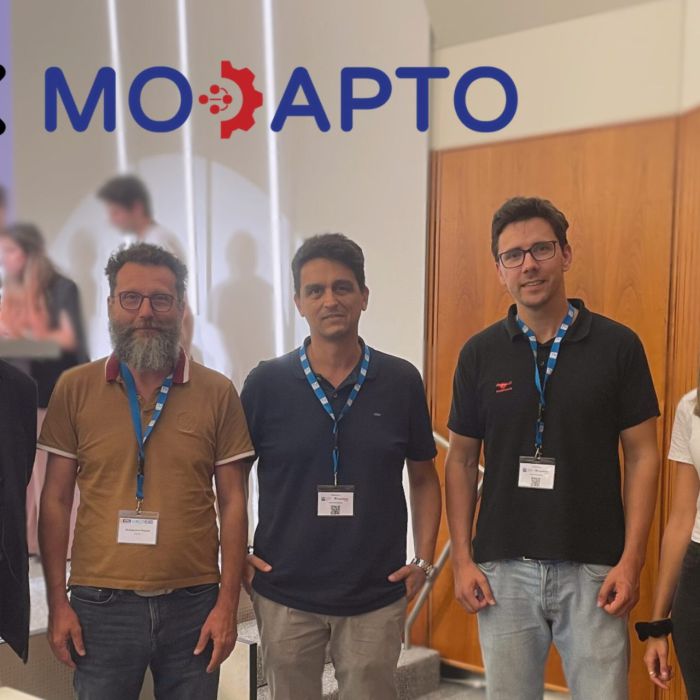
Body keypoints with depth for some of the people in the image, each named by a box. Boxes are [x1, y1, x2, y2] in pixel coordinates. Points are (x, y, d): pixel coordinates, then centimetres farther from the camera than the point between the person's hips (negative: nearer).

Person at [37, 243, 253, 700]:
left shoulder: (218, 392, 0)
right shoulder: (75, 388, 1)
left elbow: (233, 502, 2)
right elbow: (56, 500, 4)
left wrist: (228, 603, -2)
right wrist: (57, 602, 0)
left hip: (194, 602, 0)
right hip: (100, 605, 0)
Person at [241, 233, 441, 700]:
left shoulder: (401, 381, -2)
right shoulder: (267, 383, -4)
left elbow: (424, 477, 8)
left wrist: (424, 559, 0)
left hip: (376, 595, 0)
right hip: (285, 594, 0)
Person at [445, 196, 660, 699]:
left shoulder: (618, 345, -3)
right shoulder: (480, 353, 1)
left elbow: (642, 455, -1)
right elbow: (461, 460, 6)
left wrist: (631, 561, -8)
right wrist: (462, 559, -1)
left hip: (593, 570, -1)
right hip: (502, 569, 2)